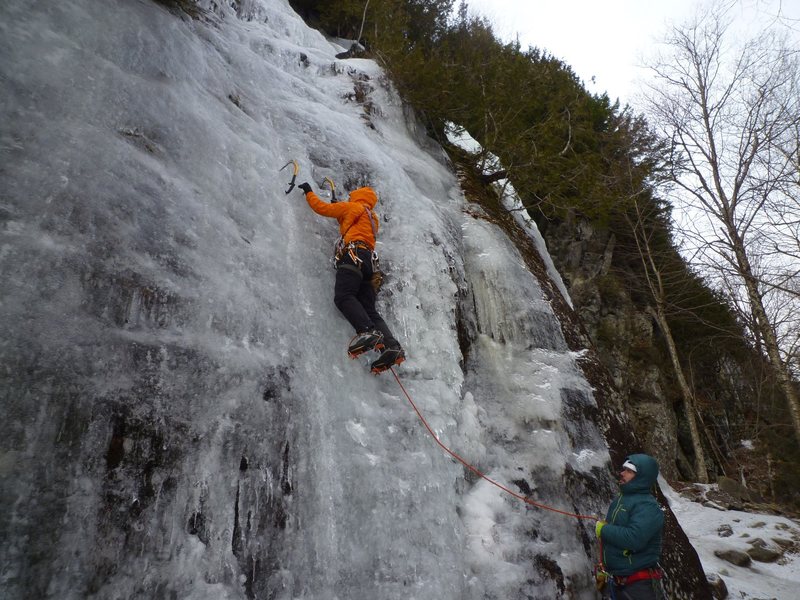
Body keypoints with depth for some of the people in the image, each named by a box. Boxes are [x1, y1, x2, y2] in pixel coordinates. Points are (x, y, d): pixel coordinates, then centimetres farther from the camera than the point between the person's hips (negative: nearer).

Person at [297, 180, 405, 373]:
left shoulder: (352, 207, 16)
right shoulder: (373, 219, 37)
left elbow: (321, 207, 16)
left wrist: (308, 191, 32)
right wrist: (340, 211, 54)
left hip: (353, 255, -7)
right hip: (368, 261, 7)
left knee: (343, 296, -25)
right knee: (369, 309, -3)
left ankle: (367, 331, -48)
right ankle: (391, 346, -22)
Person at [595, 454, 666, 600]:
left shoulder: (647, 506, -17)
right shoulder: (619, 500, 11)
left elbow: (634, 539, -32)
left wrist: (603, 529, -17)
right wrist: (605, 568, 20)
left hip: (639, 585, -8)